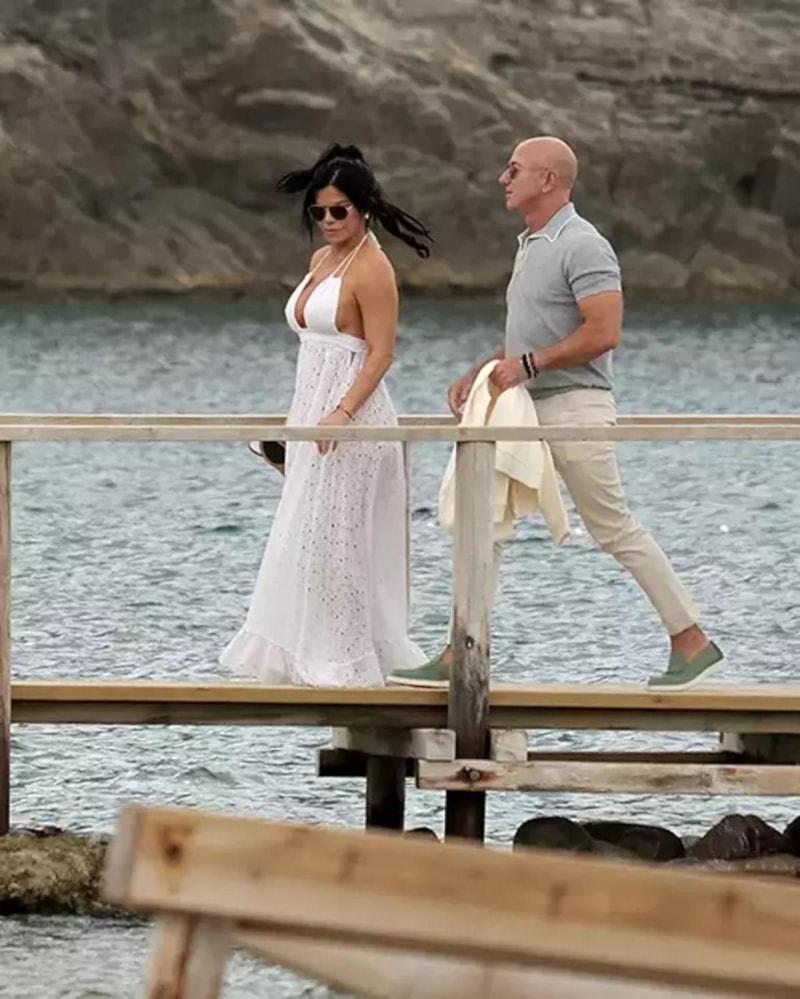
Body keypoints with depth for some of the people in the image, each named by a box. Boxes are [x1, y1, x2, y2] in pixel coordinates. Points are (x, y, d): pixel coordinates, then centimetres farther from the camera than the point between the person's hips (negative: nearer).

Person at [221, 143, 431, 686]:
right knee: (307, 540, 9)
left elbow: (381, 354, -17)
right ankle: (311, 657, 14)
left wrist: (343, 412, -28)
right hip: (313, 413, 9)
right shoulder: (322, 260, 14)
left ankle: (345, 659, -2)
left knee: (331, 539, -7)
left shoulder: (372, 269, -12)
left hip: (350, 420, -9)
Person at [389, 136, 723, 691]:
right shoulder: (532, 245, 17)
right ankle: (459, 659, 4)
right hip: (532, 410, 10)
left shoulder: (582, 246, -14)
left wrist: (528, 364, -21)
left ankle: (692, 642, 4)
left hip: (575, 406, -10)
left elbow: (604, 332, -23)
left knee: (614, 529, -5)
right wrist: (478, 374, 15)